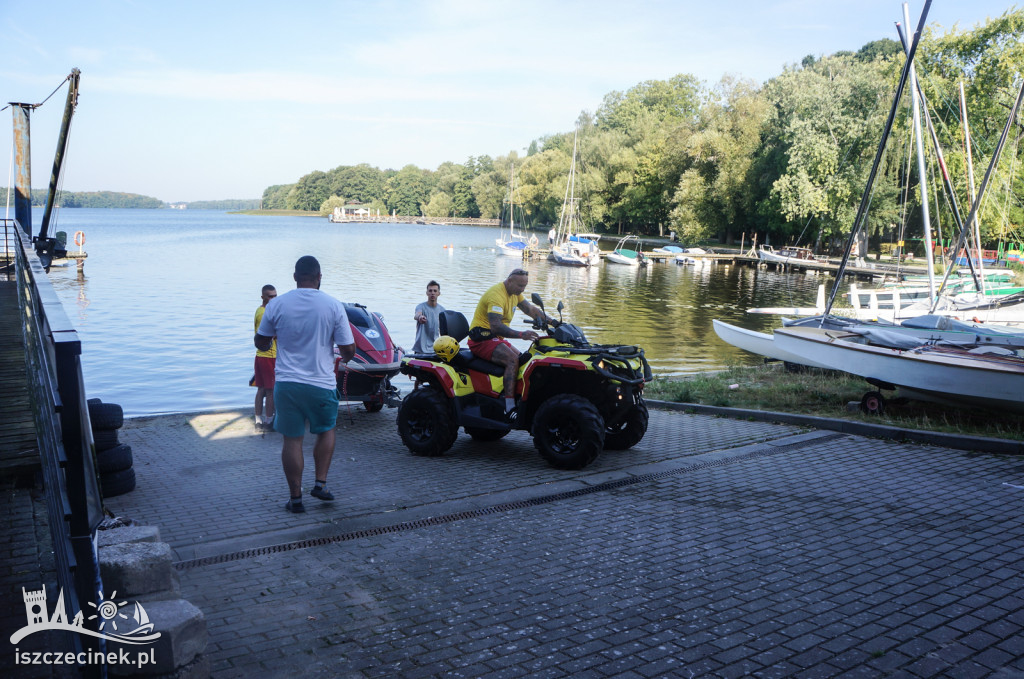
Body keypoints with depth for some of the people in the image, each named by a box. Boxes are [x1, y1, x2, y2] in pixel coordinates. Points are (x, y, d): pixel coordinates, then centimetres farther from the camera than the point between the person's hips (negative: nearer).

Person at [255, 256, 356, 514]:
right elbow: (349, 349, -5)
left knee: (292, 439, 8)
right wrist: (344, 358, 18)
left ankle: (295, 497, 14)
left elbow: (261, 342, 8)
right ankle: (320, 483, 16)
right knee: (326, 431, 22)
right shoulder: (334, 306, -7)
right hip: (322, 383, -1)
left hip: (286, 382, 1)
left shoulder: (276, 305, -3)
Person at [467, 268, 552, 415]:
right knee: (513, 360, -28)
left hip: (496, 338, 10)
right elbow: (495, 326, -33)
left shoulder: (515, 293, 10)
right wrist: (521, 334, -41)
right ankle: (510, 408, -33)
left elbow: (531, 310, 18)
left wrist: (552, 322, 5)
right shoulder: (496, 294, -22)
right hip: (481, 339, -10)